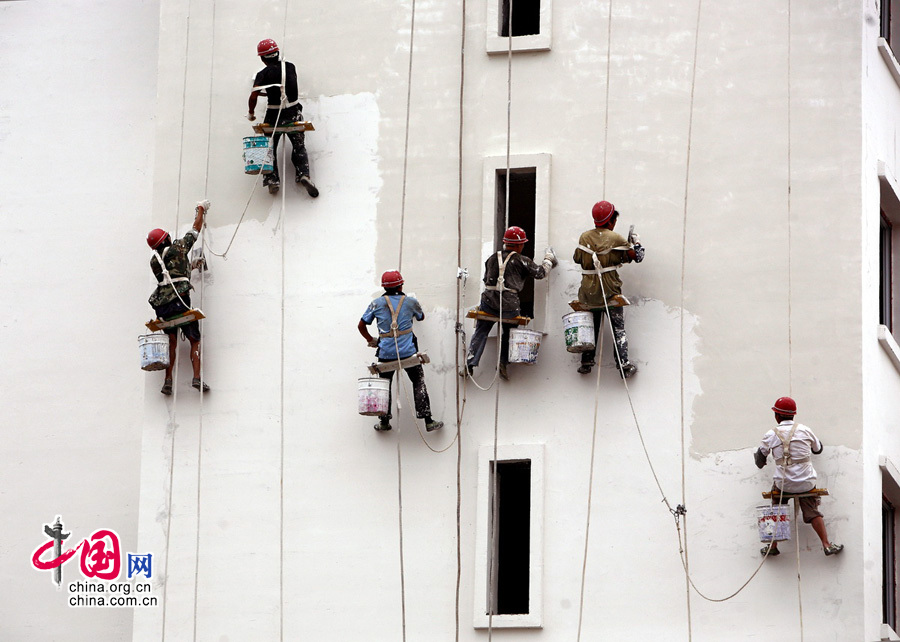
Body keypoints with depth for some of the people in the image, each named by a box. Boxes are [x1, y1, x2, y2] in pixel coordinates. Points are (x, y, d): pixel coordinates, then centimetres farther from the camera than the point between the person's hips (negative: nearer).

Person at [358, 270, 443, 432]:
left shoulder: (377, 303, 0)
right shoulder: (410, 302, 0)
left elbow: (361, 326, 5)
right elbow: (421, 317, 21)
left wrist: (371, 340, 23)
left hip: (386, 353, 1)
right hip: (408, 351, -1)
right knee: (419, 383, 9)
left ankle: (384, 421, 19)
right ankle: (428, 421, 6)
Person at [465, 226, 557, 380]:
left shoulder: (493, 258, 11)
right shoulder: (521, 261, -2)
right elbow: (540, 272, 6)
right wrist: (548, 260, 23)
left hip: (488, 304, 2)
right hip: (509, 307, -2)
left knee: (481, 332, 13)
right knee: (508, 332, 21)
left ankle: (470, 363, 4)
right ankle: (503, 363, 16)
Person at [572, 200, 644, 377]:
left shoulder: (584, 237, 1)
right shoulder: (616, 238, -9)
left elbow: (577, 258, 12)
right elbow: (636, 256, -6)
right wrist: (636, 242, 12)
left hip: (589, 289, 3)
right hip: (610, 290, -3)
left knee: (591, 327, 16)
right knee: (618, 328, 3)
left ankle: (587, 361, 15)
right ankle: (624, 365, -1)